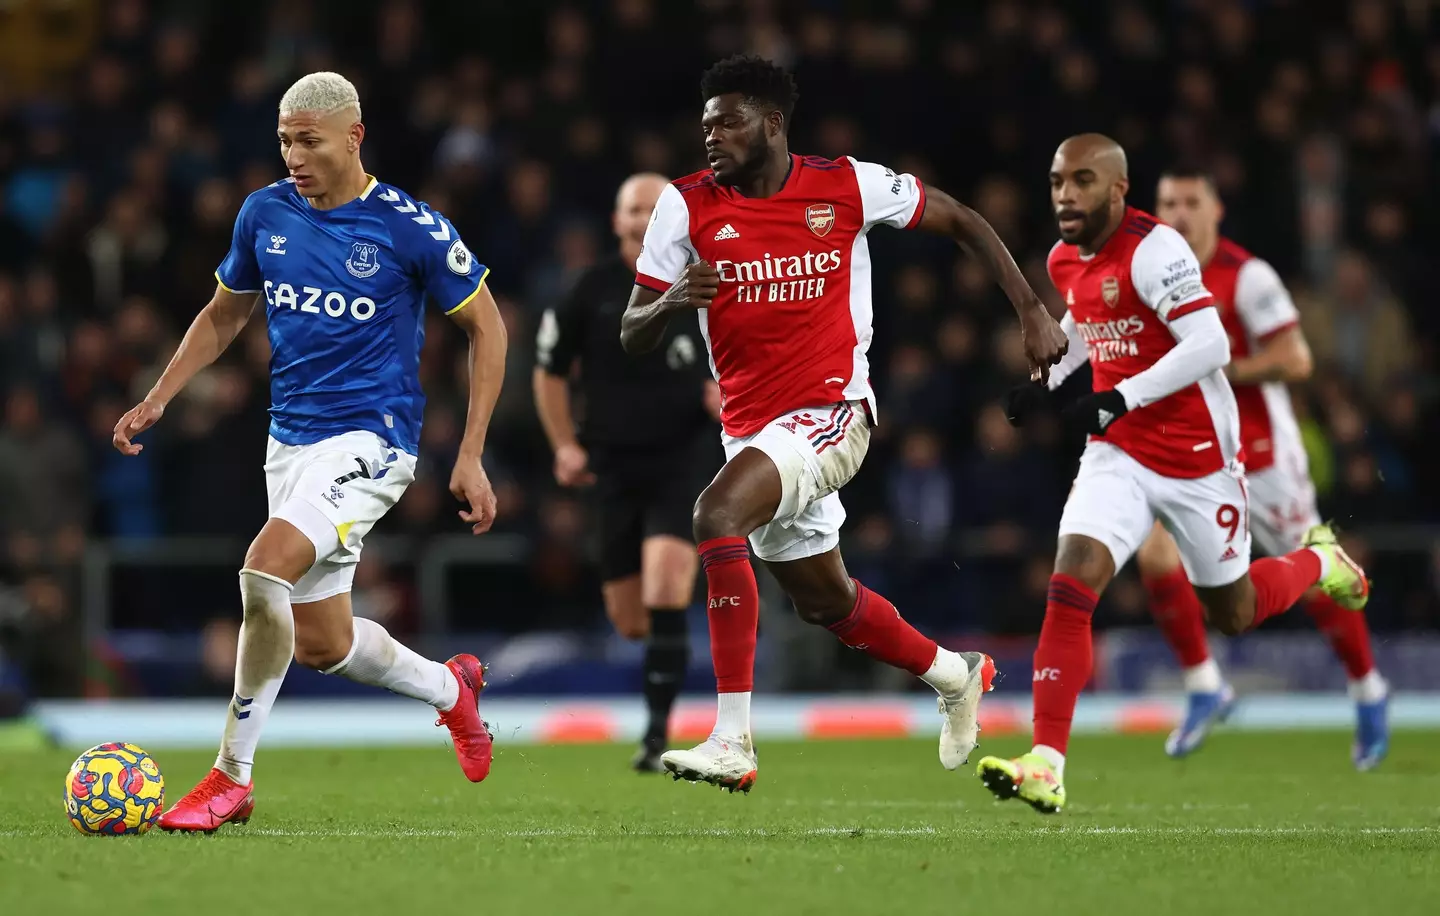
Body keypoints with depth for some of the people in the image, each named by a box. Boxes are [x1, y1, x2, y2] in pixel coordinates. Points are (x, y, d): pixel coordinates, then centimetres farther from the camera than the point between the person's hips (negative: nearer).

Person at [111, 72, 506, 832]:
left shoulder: (410, 228, -11)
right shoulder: (265, 213, 3)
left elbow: (485, 327, -2)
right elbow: (225, 313, 19)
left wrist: (471, 457, -7)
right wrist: (158, 398, 8)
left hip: (369, 440, -7)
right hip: (290, 440, 7)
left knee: (265, 568, -28)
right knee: (321, 645, 12)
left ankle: (232, 777, -19)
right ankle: (451, 689, 42)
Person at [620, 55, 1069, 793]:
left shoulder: (847, 185, -6)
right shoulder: (687, 205, -1)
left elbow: (961, 223, 8)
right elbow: (632, 338, -1)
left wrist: (1033, 315, 3)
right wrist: (671, 301, -24)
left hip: (832, 413, -5)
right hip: (750, 425, 5)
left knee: (716, 514, -30)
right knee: (826, 603, 18)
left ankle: (731, 742, -31)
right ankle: (956, 676, 48)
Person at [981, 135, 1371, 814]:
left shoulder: (1153, 249, -20)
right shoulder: (1065, 262, 5)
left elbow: (1210, 345, -26)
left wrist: (1120, 398, -30)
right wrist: (1048, 380, 10)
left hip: (1198, 458, -5)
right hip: (1119, 455, 5)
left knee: (1233, 614, 12)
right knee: (1071, 582, -18)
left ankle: (1319, 562, 47)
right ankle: (1046, 766, -22)